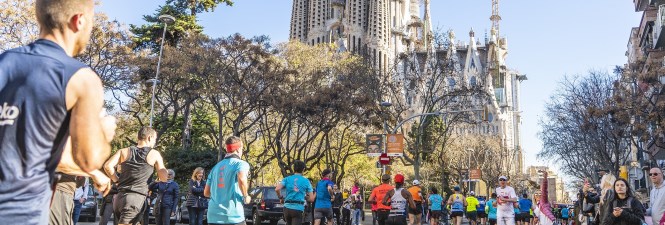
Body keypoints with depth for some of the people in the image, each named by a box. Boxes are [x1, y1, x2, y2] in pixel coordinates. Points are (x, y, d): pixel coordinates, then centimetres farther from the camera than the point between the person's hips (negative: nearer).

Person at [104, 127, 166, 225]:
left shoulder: (124, 151, 11)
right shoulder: (154, 154, 4)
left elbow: (107, 166, -2)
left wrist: (118, 180, 11)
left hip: (120, 196, 4)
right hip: (137, 197, -4)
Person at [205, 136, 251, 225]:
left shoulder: (216, 167, 17)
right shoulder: (241, 163, -3)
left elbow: (206, 193, 20)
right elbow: (241, 179, -25)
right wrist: (246, 197, -9)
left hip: (213, 217, 6)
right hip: (233, 217, -6)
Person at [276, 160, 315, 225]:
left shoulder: (287, 179, 6)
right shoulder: (306, 181, 4)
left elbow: (277, 189, -11)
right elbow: (311, 199, 1)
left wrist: (280, 197, 8)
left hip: (287, 207, 3)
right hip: (299, 209, -3)